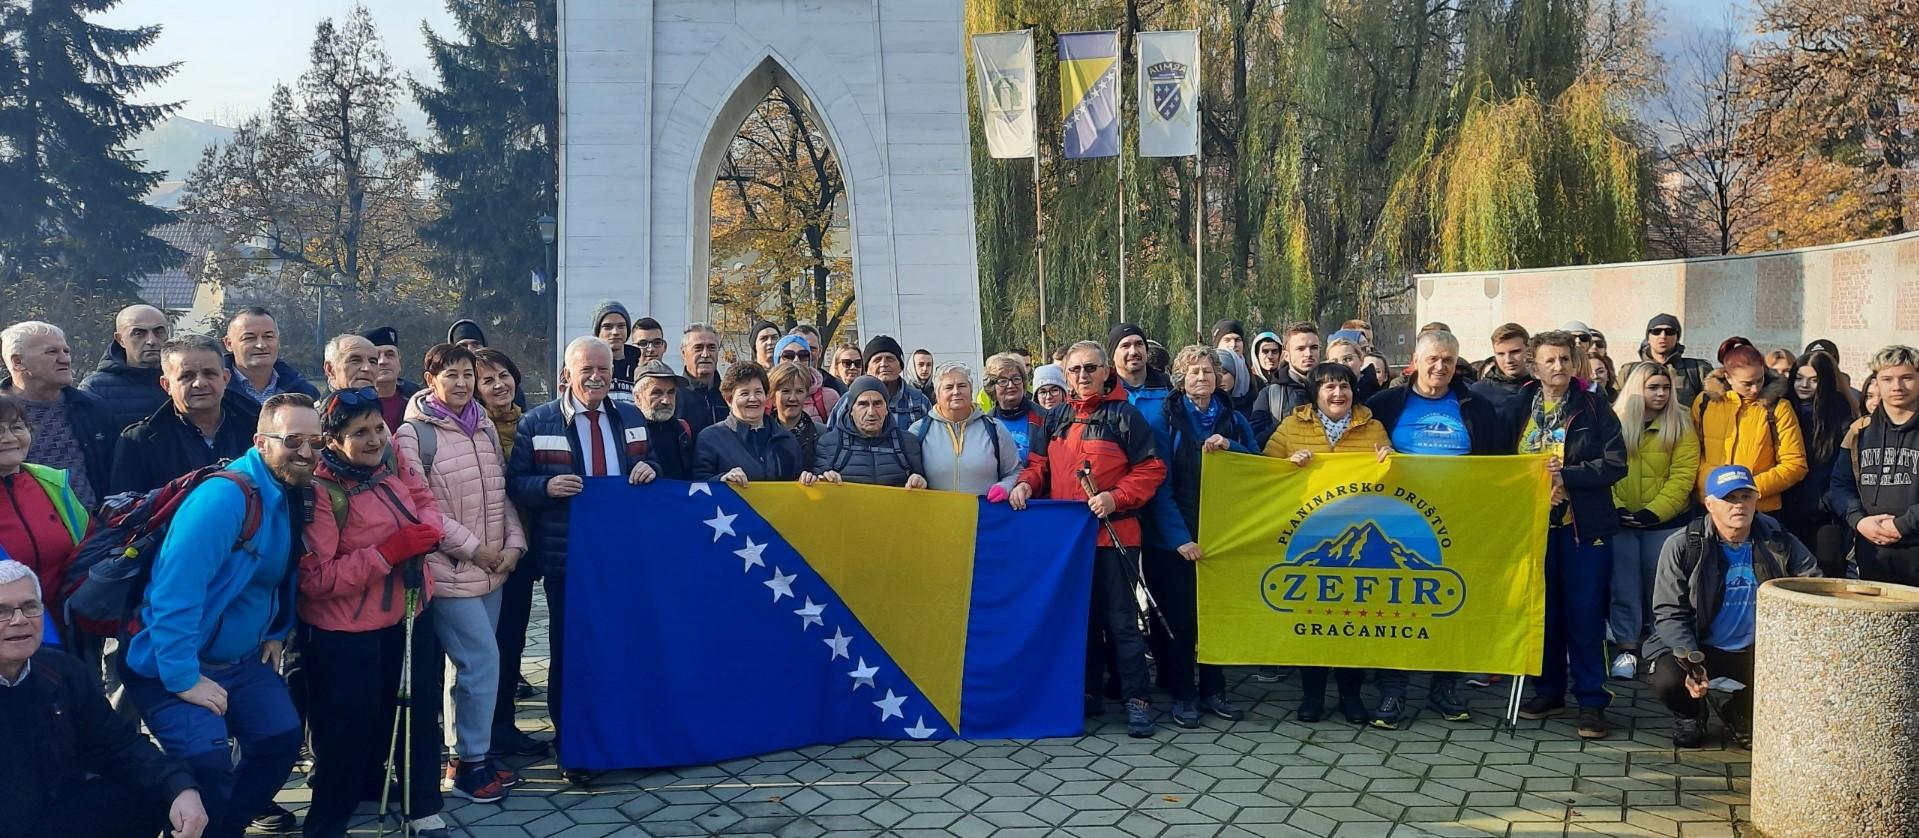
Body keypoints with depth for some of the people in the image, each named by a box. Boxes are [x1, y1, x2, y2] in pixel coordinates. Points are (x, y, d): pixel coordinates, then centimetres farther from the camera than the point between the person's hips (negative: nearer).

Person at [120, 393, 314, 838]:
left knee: (282, 738, 4)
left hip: (244, 659, 8)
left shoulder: (294, 497, 1)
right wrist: (184, 680, -27)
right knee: (208, 758, -22)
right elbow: (174, 593, -31)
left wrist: (276, 633, 11)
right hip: (176, 666, -8)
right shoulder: (224, 497, -27)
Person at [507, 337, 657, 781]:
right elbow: (514, 484, -2)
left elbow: (652, 467, 17)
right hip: (567, 555, -3)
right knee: (568, 650, 4)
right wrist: (546, 486, -21)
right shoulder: (536, 423, -3)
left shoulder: (631, 418, 9)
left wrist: (649, 471, -6)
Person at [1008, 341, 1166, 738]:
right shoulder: (1055, 419, 13)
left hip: (1112, 533, -5)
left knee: (1121, 619, -3)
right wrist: (1026, 483, -4)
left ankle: (1136, 698, 4)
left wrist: (1116, 497, -17)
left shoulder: (1125, 416, -2)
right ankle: (1086, 689, 24)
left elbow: (1151, 469, -5)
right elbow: (1039, 463, 18)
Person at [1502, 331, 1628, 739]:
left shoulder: (1594, 407, -1)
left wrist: (1565, 476, -17)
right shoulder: (1517, 407, 5)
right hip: (1534, 523, 3)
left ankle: (1592, 701, 6)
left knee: (1585, 614, -1)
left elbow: (1615, 464, -8)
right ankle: (1548, 690, 23)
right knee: (1542, 610, 10)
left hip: (1583, 525, -2)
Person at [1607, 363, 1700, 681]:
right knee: (1623, 587, 3)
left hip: (1664, 522, -1)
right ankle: (1627, 649, 10)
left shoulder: (1680, 425, -2)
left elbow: (1682, 476, -9)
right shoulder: (1613, 423, 1)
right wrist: (1614, 508, -15)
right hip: (1619, 520, 1)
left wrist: (1653, 512, -18)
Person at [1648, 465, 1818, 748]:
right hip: (1695, 648, -3)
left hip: (1757, 652, 3)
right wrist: (1690, 661, -27)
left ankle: (1741, 714, 13)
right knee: (1668, 680, -33)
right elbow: (1669, 613, -11)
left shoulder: (1778, 542, -2)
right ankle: (1689, 714, 10)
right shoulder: (1682, 546, -9)